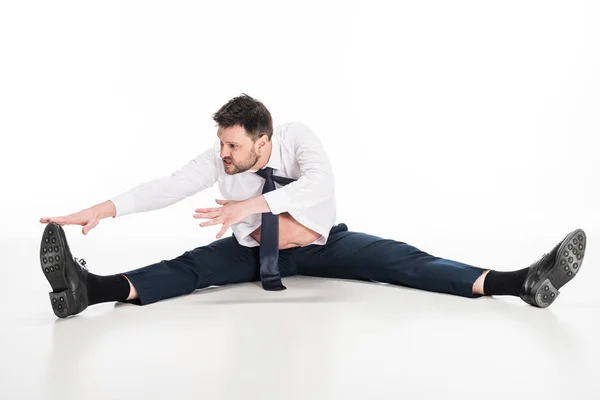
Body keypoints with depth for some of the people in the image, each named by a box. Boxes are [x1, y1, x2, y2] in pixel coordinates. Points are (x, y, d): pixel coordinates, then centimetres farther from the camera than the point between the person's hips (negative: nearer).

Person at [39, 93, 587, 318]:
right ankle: (94, 288, -48)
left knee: (395, 259, -20)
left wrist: (252, 203, -51)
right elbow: (171, 186, -23)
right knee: (194, 266, -24)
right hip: (255, 250, 1)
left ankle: (515, 282, -34)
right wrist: (106, 208, -36)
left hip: (321, 242, -1)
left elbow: (320, 182, -41)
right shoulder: (218, 159, -16)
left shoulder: (297, 137, -23)